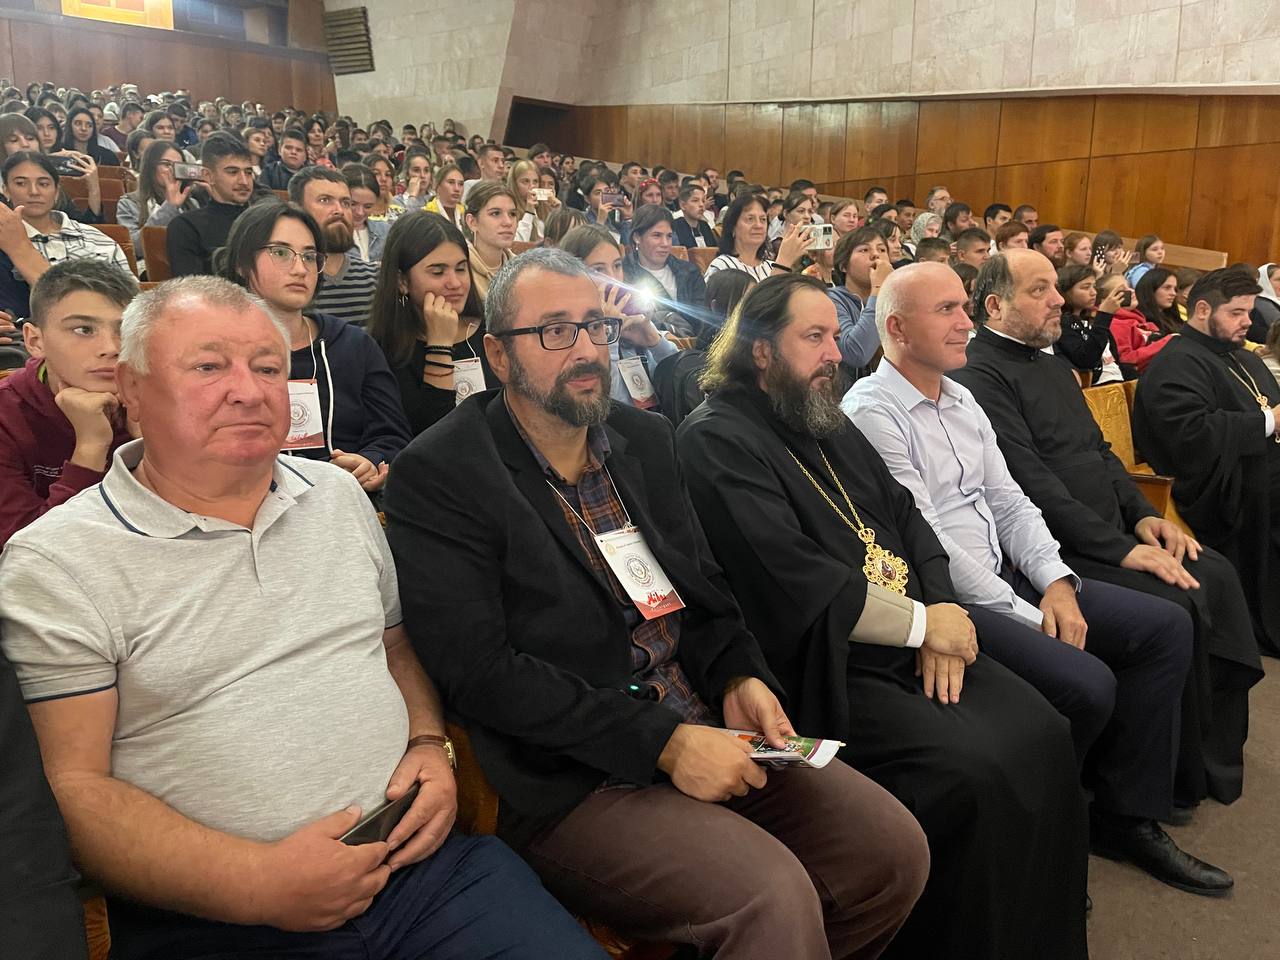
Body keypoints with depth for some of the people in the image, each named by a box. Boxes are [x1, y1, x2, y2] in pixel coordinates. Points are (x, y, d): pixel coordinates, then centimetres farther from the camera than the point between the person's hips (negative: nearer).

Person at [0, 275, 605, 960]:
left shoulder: (338, 494, 12)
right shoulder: (56, 564, -4)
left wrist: (430, 744, 2)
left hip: (419, 854, 4)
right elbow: (71, 788, -8)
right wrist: (258, 884, -17)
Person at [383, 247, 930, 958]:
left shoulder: (644, 438, 11)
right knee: (775, 899, -25)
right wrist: (663, 741, -19)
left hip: (708, 731, 7)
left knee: (895, 847, -1)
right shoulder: (439, 474, -10)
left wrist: (739, 678, -3)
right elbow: (478, 670, -17)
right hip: (573, 781, -6)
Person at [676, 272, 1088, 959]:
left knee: (1042, 735, -6)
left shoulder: (827, 424, 17)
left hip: (912, 645, 8)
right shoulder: (716, 441, -11)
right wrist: (924, 623, -11)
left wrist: (942, 612, -4)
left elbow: (906, 517, 14)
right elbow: (801, 585, -20)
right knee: (974, 771, -22)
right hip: (824, 671, -8)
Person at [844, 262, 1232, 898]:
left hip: (1005, 576, 9)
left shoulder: (962, 401, 15)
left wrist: (1056, 582, -3)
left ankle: (1127, 814, 12)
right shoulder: (871, 412, -14)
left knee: (1166, 626, 2)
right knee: (1087, 683, -24)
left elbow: (1009, 503, 14)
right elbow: (928, 543, -18)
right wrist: (1028, 618, -15)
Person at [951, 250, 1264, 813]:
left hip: (1113, 533, 10)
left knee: (1216, 577, 0)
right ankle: (1184, 779, -1)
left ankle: (1218, 758, 12)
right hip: (1060, 550, -10)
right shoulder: (980, 376, -14)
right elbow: (1033, 485, -21)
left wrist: (1142, 515, 6)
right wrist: (1122, 549, -20)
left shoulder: (1051, 366, 19)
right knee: (1174, 607, -21)